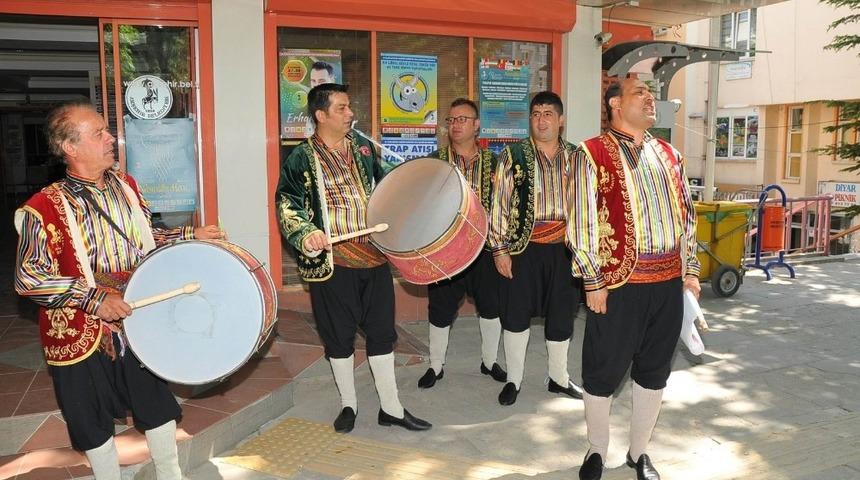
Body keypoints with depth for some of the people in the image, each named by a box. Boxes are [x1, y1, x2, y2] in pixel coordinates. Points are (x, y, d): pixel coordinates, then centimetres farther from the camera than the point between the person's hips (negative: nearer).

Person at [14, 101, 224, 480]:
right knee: (94, 423, 14)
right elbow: (28, 278, -19)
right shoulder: (44, 207, -18)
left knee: (159, 404, 18)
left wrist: (190, 235, 3)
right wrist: (93, 298, -27)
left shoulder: (125, 186, 2)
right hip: (82, 334, -5)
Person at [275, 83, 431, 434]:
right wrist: (306, 234, -29)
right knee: (339, 337, 9)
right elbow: (287, 203, -11)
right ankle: (348, 404, 29)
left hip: (374, 256, 4)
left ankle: (391, 407, 22)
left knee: (381, 332, 9)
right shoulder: (301, 159, -3)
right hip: (331, 261, -3)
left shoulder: (364, 148, 11)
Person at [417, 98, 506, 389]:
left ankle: (489, 361, 33)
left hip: (484, 246, 1)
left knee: (491, 306, 11)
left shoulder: (492, 162, 3)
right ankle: (436, 366, 26)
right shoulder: (435, 160, 1)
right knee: (440, 309, 7)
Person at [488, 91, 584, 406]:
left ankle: (558, 378, 30)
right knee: (517, 314, 5)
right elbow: (499, 204, -4)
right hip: (524, 248, -3)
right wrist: (499, 249, -9)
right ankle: (513, 380, 22)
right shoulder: (513, 155, -2)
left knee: (562, 315, 12)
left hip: (564, 248, 3)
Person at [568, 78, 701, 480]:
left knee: (654, 371, 13)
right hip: (618, 282, -5)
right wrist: (593, 282, -12)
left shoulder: (669, 154, 14)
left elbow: (686, 215, 18)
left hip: (668, 281, 6)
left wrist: (690, 269, 11)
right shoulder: (593, 153, -4)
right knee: (604, 371, 5)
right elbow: (581, 223, -9)